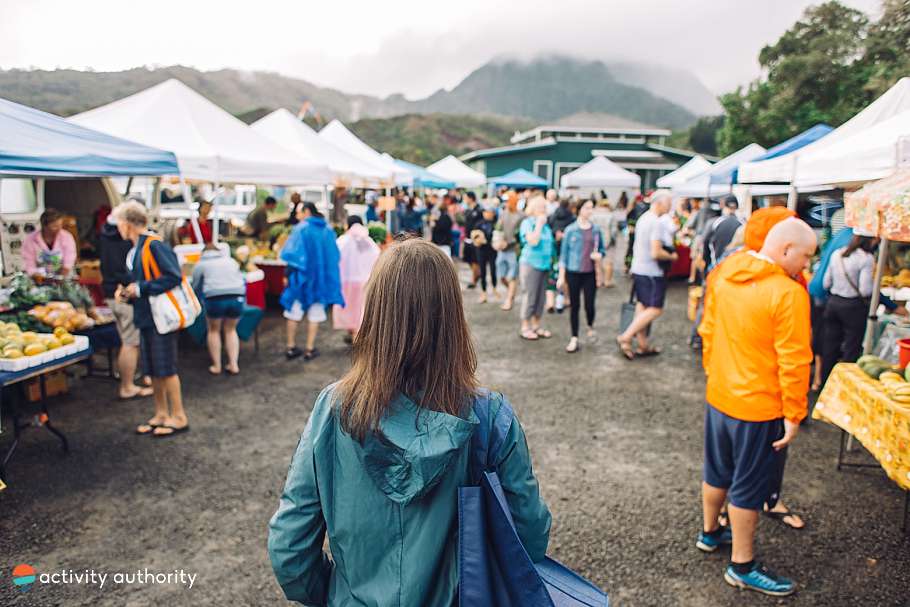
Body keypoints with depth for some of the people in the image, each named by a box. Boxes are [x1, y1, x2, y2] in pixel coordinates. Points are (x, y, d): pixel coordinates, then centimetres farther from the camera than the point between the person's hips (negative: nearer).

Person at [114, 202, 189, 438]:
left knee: (166, 368, -2)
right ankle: (161, 414, 26)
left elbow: (173, 277, -23)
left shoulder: (154, 245, -16)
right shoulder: (136, 249, 13)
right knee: (152, 369, 14)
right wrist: (127, 292, 5)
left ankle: (178, 417, 10)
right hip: (146, 316, 9)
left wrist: (141, 288, -18)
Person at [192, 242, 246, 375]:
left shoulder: (201, 264, 18)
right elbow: (242, 280, 27)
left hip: (215, 298, -3)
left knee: (214, 330, 18)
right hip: (237, 296, 3)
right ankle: (233, 365, 15)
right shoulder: (231, 260, 27)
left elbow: (196, 287, 21)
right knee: (231, 330, 20)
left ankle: (216, 366, 19)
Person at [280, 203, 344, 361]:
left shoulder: (301, 228, -8)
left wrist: (287, 274, -4)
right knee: (315, 313, 8)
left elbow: (292, 253, -10)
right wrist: (328, 273, 16)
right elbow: (335, 256, 6)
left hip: (301, 275, -2)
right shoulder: (328, 230, 2)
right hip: (322, 276, 2)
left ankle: (291, 347, 15)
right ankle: (310, 349, 8)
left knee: (294, 311, 11)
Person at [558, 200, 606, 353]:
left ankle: (590, 327, 32)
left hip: (591, 273, 2)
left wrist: (599, 255, -10)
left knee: (589, 305, 0)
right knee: (574, 306, 4)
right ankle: (574, 339, 14)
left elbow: (603, 249, 15)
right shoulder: (571, 230, -3)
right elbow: (564, 253, 0)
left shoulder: (597, 230, 5)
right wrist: (561, 276, -3)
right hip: (573, 272, -1)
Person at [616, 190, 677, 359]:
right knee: (655, 309, -4)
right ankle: (626, 337, -8)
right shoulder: (657, 223, -19)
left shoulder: (643, 218, 11)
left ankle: (643, 345, 19)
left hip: (638, 269, 10)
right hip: (652, 273, -10)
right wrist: (671, 256, -7)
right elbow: (656, 253, -23)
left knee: (642, 306, 13)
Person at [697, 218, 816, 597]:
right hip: (758, 408, -7)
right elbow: (793, 362, -21)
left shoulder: (723, 275, -1)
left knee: (717, 472, 23)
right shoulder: (788, 293, -23)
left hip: (718, 397, 7)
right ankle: (742, 567, 24)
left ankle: (709, 532, 43)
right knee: (748, 486, 8)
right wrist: (794, 415, -11)